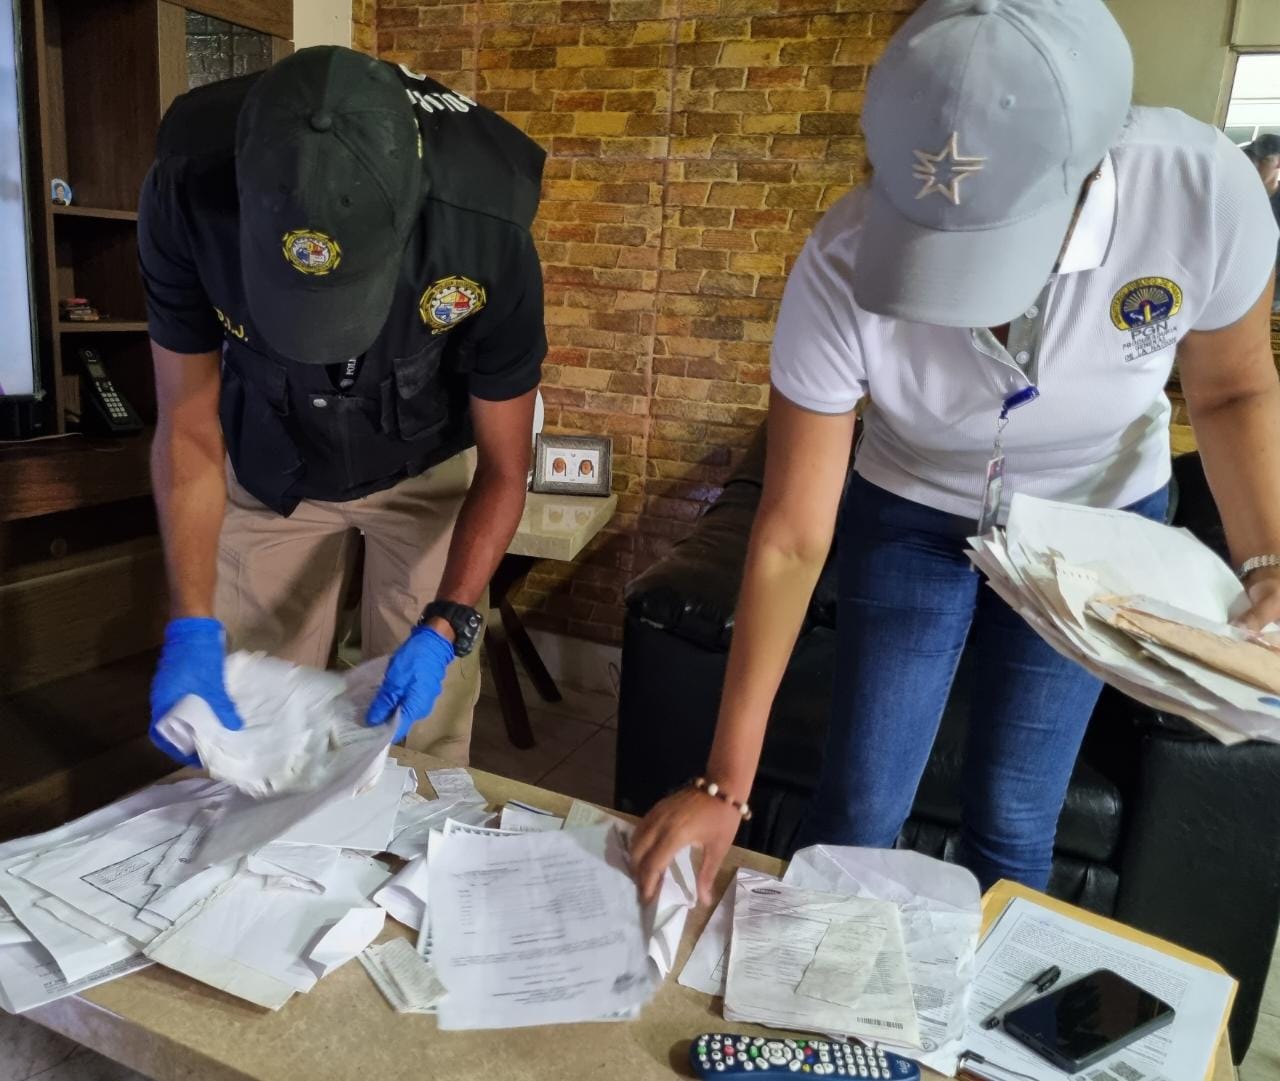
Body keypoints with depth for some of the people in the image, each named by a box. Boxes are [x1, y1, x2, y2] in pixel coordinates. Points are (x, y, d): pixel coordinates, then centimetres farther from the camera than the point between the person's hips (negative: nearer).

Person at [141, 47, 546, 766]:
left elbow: (503, 467, -19)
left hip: (426, 469, -1)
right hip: (272, 465, 2)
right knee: (254, 723, 4)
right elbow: (190, 430, -16)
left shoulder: (488, 235, -32)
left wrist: (444, 627, -29)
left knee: (422, 733, -2)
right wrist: (192, 626, -25)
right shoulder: (188, 191, -28)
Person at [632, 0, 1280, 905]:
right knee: (857, 807, 3)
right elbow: (792, 539, -26)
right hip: (910, 519, 0)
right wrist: (725, 782, -22)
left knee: (1012, 822, 7)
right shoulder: (843, 268, -32)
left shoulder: (1201, 190, -29)